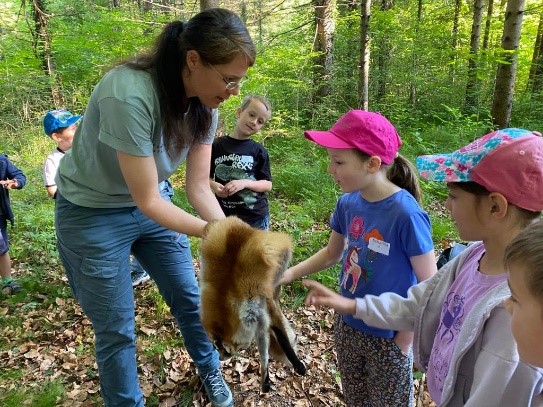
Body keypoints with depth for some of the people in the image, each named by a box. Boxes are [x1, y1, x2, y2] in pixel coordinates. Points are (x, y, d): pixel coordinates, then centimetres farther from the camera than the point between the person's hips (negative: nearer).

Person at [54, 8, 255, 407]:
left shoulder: (204, 104, -12)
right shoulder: (129, 95, -34)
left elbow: (198, 185, -10)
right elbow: (147, 199, -29)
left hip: (151, 204, 6)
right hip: (93, 214, -6)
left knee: (190, 298, 15)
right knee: (116, 329, 6)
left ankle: (211, 373, 42)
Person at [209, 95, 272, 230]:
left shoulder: (259, 151, -1)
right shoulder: (217, 145, 1)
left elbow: (267, 185, -2)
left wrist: (244, 183, -18)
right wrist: (213, 185, -12)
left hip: (256, 216, 0)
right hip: (224, 216, 1)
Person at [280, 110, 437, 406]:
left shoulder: (405, 213, -27)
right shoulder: (347, 203, -9)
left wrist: (404, 341, -15)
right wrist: (289, 274, -1)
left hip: (389, 336, -5)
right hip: (348, 326, 6)